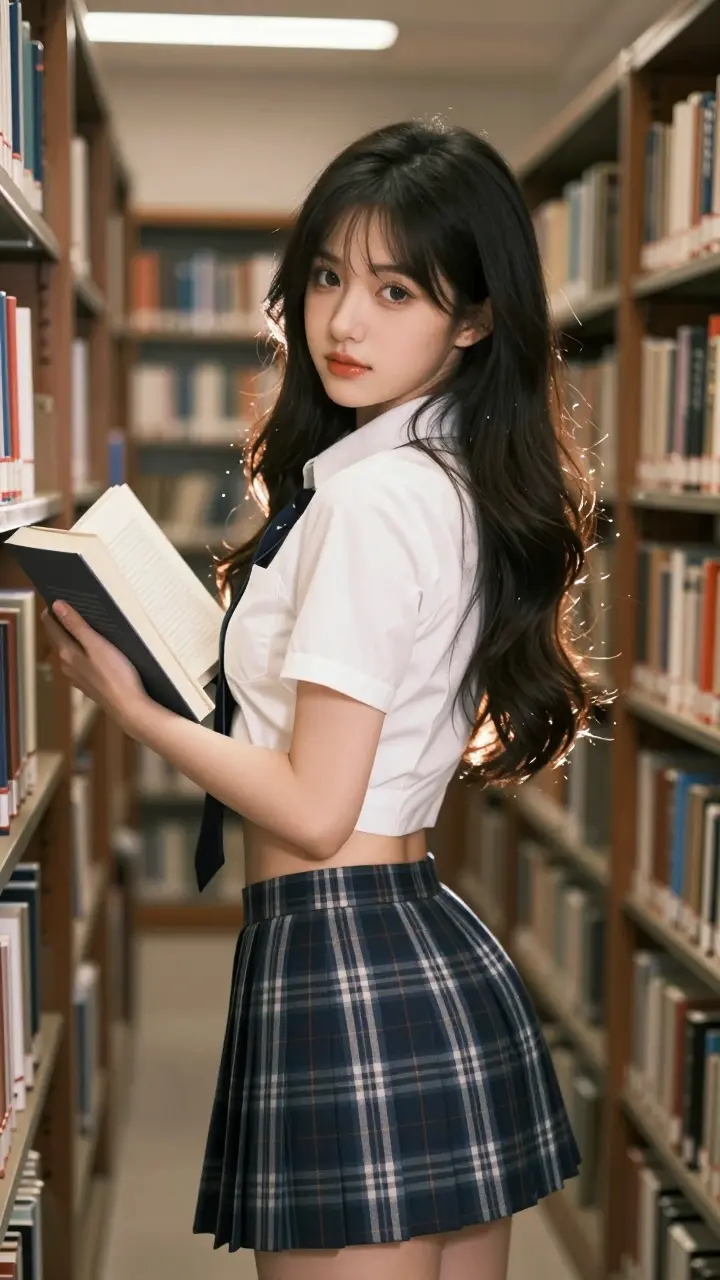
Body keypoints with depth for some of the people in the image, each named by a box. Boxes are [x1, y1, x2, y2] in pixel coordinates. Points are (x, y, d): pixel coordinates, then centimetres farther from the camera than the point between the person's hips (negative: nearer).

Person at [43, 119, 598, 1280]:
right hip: (442, 954, 10)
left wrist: (130, 707, -6)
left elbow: (315, 810, -17)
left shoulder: (371, 499, -19)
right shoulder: (454, 486, 10)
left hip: (342, 965, -10)